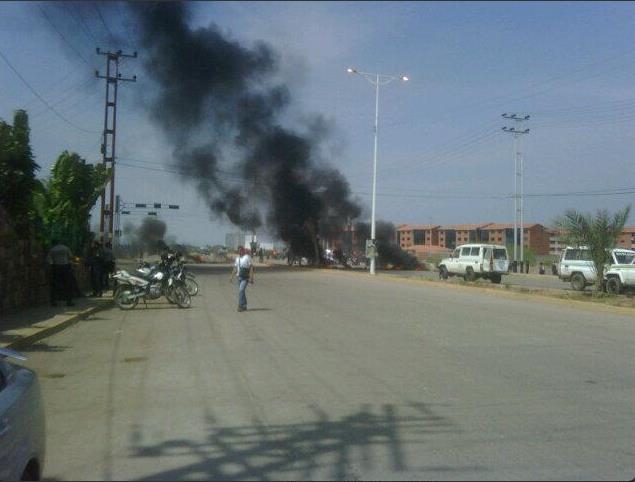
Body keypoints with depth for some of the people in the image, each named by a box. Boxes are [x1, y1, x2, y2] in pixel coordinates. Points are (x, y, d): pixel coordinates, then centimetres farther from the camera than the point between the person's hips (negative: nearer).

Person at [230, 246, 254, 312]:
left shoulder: (247, 257, -11)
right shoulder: (237, 258, 11)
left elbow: (251, 268, -14)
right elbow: (235, 269, 16)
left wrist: (251, 278, -21)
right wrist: (232, 277, 10)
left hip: (245, 278, -7)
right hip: (239, 277, 7)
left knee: (241, 290, -19)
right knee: (242, 291, 8)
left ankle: (240, 306, -17)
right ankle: (244, 306, 16)